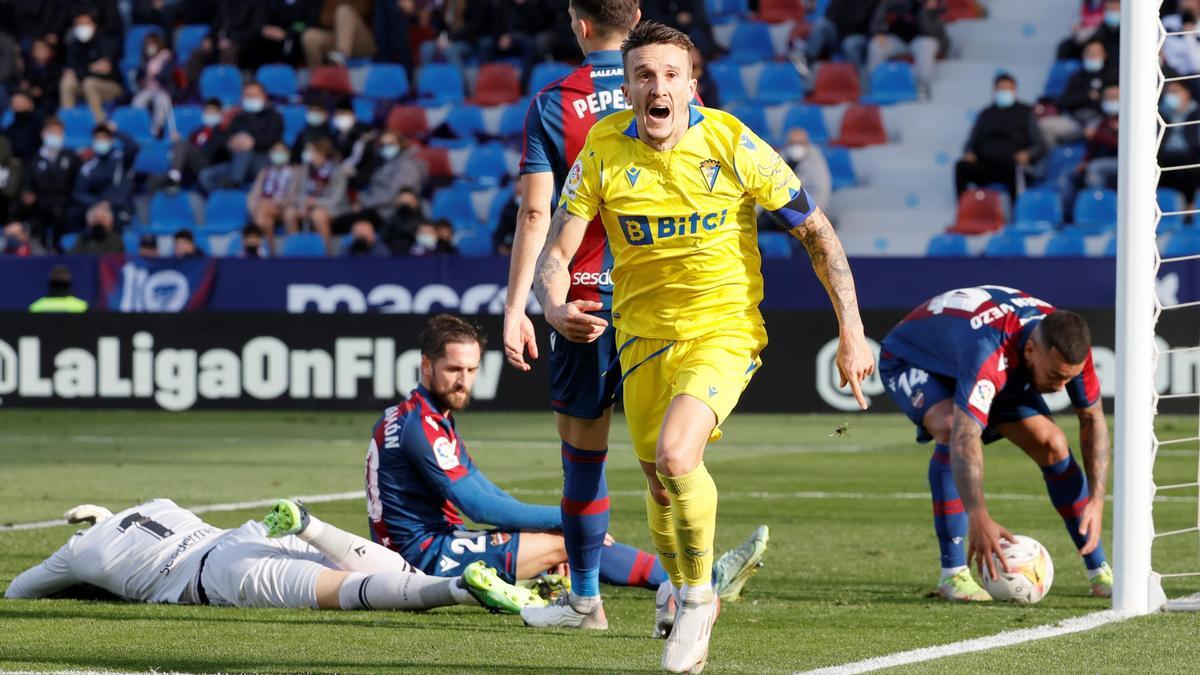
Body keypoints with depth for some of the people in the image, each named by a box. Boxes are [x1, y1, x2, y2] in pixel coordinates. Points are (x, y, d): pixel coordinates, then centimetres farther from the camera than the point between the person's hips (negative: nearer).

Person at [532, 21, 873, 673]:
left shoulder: (732, 143, -15)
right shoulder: (602, 150, -10)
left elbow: (816, 231, -5)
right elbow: (556, 251, -6)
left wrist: (851, 331, -8)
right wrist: (555, 307, -29)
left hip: (724, 331, -4)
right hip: (643, 334, 4)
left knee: (676, 455, -26)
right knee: (659, 482, 14)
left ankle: (698, 596, -4)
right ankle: (682, 591, 45)